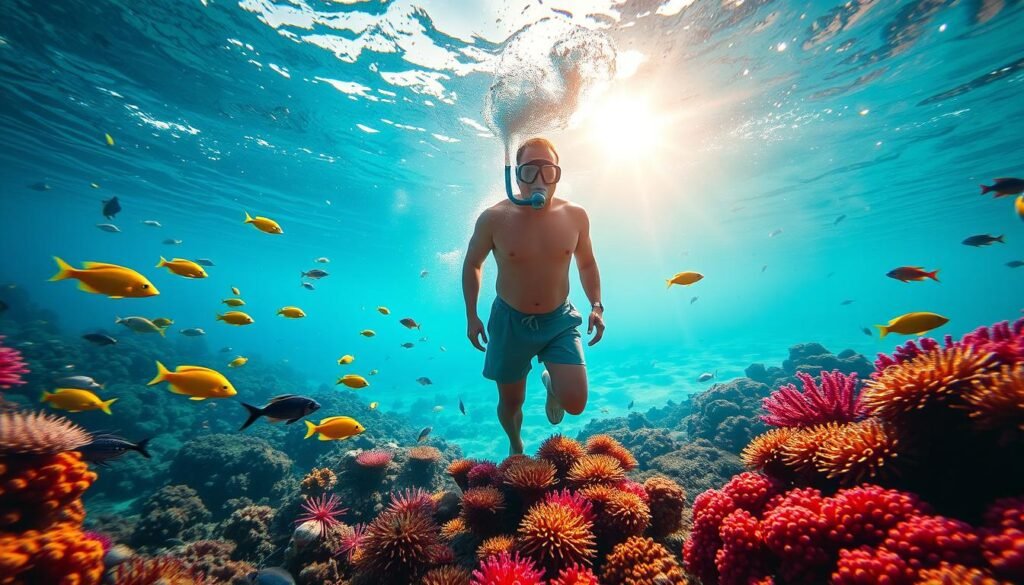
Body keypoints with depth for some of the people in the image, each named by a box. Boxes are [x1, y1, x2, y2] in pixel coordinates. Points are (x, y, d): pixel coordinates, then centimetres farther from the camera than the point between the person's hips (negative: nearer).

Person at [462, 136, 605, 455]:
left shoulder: (575, 216, -7)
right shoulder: (494, 218, -13)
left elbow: (587, 263, 10)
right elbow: (472, 264, 2)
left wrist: (596, 305, -2)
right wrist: (471, 316, 0)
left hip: (560, 320, 1)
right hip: (510, 321, 0)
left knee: (575, 403, -12)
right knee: (511, 402, 15)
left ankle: (551, 383, 27)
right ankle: (515, 446, 50)